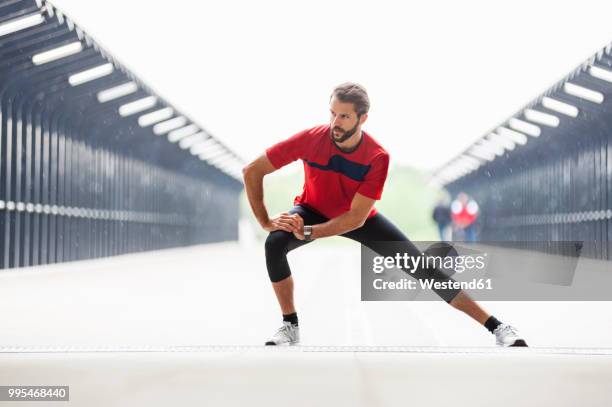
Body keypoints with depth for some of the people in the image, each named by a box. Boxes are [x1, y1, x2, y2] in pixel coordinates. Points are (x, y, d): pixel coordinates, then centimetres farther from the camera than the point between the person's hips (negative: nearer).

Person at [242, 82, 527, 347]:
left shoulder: (377, 157, -29)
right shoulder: (310, 139, -30)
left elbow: (356, 218, -30)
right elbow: (251, 171, -22)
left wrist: (308, 232, -38)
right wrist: (265, 222, -25)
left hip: (359, 218, 0)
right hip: (313, 210, 0)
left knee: (422, 267, -9)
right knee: (275, 244, -32)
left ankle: (497, 327, -1)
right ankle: (290, 327, -12)